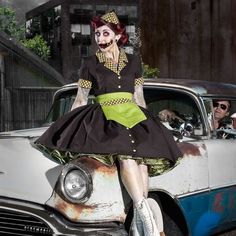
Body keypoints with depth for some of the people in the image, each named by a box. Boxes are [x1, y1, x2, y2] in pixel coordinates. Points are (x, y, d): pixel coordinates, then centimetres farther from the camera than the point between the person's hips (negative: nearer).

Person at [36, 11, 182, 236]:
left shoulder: (133, 61, 17)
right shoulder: (90, 64, 11)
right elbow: (80, 100, 14)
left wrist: (148, 125, 16)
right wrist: (67, 127, 10)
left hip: (133, 116, 2)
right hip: (104, 117, -2)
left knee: (142, 154, -30)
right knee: (125, 154, -34)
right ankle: (146, 216, -42)